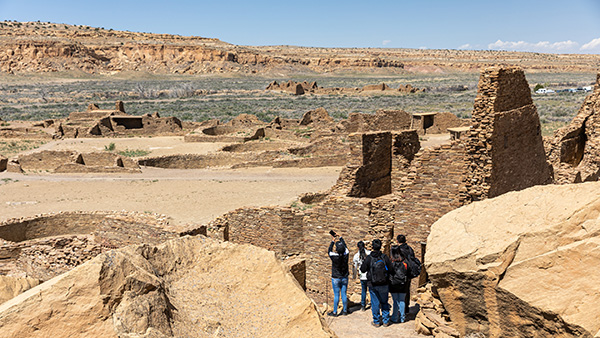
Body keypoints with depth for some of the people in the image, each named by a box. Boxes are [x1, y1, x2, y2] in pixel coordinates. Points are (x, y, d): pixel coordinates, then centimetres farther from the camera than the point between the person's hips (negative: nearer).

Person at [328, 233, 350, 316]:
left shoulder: (334, 256, -21)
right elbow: (345, 247, 8)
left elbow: (329, 251, 1)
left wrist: (333, 241, 9)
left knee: (336, 295, 2)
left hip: (336, 278, -3)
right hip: (345, 278, 3)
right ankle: (345, 311, 20)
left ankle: (334, 312, 10)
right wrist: (340, 238, 18)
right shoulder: (346, 255, -13)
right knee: (344, 294, 11)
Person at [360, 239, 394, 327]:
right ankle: (386, 321, 20)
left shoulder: (369, 258, -12)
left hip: (372, 285, -1)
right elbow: (391, 270, -9)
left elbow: (362, 269, -4)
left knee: (375, 303, 9)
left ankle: (376, 322, 16)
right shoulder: (385, 257, -9)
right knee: (384, 302, 16)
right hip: (384, 284, 1)